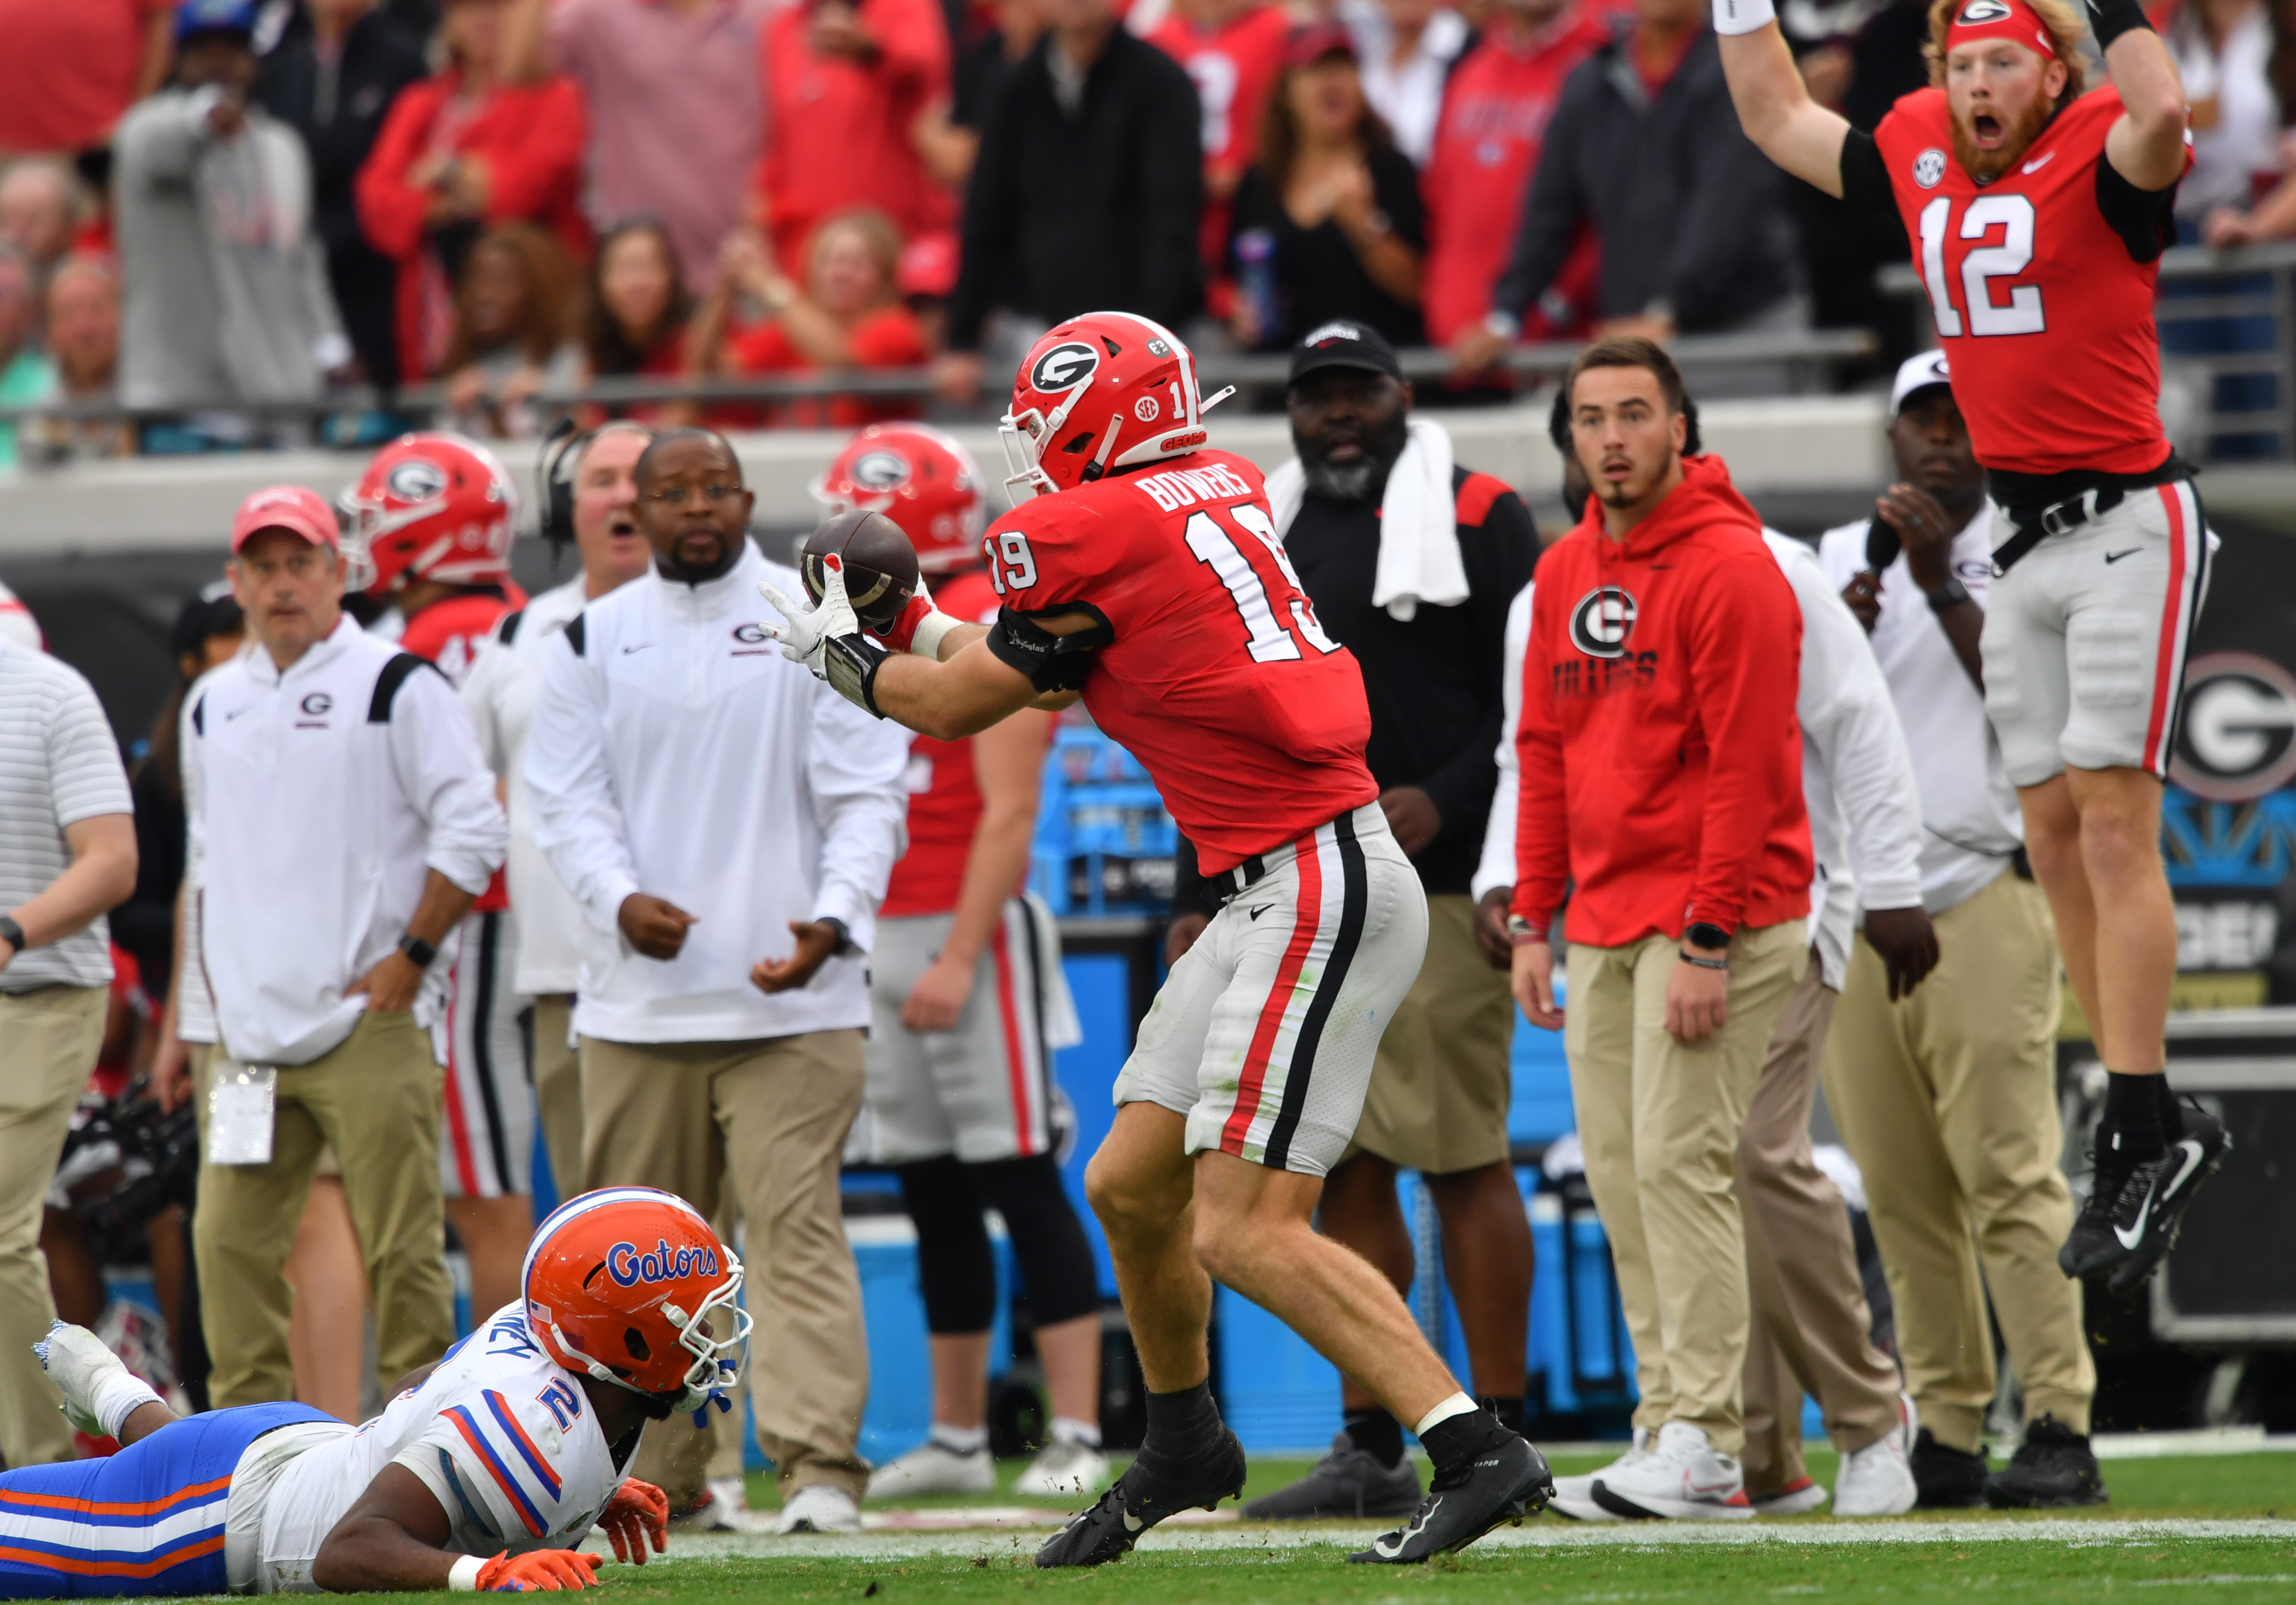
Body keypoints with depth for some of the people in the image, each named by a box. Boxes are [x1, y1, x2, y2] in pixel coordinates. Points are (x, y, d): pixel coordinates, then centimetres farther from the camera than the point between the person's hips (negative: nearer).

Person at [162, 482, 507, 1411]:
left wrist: (412, 957, -10)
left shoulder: (394, 686, -3)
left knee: (399, 1246, -5)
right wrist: (212, 992, 17)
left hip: (370, 1018, -6)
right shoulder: (218, 706, 16)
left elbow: (474, 829, -7)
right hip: (252, 1030, 6)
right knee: (230, 1237, 2)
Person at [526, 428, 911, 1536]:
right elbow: (567, 800, 6)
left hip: (788, 997, -3)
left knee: (797, 1226, -12)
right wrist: (619, 898, -14)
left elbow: (868, 794, 0)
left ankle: (819, 1466, -17)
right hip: (638, 998, 3)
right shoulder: (592, 642, 11)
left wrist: (833, 918, -17)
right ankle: (657, 1472, 19)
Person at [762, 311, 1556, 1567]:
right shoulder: (1221, 489, 13)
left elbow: (960, 707, 4)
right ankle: (1184, 1444, 34)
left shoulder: (1081, 533, -11)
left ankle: (1478, 1452, -17)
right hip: (1276, 892, 10)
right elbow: (1073, 668, 27)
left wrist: (837, 655, 21)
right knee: (1132, 1181, 17)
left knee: (1246, 1228, -14)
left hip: (1318, 890, -10)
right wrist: (922, 630, 34)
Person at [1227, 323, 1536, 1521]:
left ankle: (1500, 1441, -3)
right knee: (1343, 1172, 5)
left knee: (1464, 1161, -7)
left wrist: (1445, 803, -17)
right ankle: (1371, 1452, 8)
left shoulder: (1477, 521, 0)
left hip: (1432, 893, -6)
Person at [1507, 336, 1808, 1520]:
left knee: (1679, 1164, -13)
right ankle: (1670, 1430, 8)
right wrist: (1531, 920, 12)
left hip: (1714, 916, -8)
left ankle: (1705, 1449, -13)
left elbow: (1743, 767, -14)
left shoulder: (1730, 569, -10)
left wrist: (1708, 942, -18)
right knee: (1620, 1175, 5)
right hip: (1601, 922, 8)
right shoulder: (1564, 574, 14)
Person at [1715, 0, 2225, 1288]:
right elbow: (1778, 119, 22)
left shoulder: (2100, 158, -10)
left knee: (2113, 822, -12)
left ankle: (2146, 1138, -12)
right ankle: (2156, 1127, 14)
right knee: (2053, 831, 7)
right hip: (2021, 539, 7)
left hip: (2127, 526, -7)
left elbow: (2161, 120, -34)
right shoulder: (1920, 162, 9)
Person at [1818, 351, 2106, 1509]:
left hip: (1985, 899, -4)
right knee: (1902, 1191, 2)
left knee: (2009, 1171, -13)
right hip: (1853, 909, 4)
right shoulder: (1840, 558, 18)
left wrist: (1942, 584, -12)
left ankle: (2061, 1428, -16)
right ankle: (1947, 1436, 5)